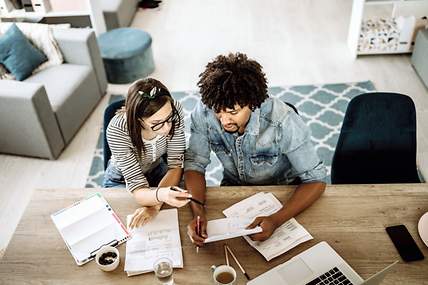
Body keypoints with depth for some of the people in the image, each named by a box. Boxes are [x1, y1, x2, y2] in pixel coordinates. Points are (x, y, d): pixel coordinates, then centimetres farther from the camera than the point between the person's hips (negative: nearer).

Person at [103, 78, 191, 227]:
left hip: (158, 169, 2)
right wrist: (160, 195, -57)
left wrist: (155, 205, -35)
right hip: (122, 180, -1)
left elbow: (176, 165, -22)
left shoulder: (174, 110, -29)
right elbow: (137, 187, -35)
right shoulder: (117, 130, -36)